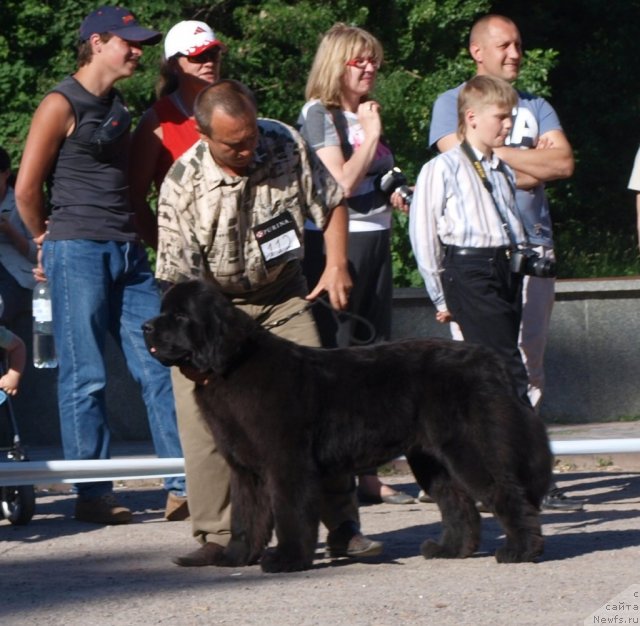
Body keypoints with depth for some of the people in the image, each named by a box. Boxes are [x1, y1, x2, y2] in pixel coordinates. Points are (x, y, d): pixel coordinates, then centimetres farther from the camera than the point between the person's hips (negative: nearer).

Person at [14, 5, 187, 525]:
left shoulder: (117, 108, 18)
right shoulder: (62, 105, -5)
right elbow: (27, 188, -5)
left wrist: (136, 237, 14)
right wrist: (48, 238, 7)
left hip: (128, 253, 7)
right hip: (78, 251, -7)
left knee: (161, 366, 0)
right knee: (85, 378, -3)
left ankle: (183, 487, 0)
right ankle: (93, 497, 1)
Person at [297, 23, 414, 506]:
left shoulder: (367, 113, 18)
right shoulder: (319, 113, -6)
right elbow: (341, 183, -17)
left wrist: (396, 194, 10)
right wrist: (371, 135, -12)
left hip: (376, 239, 8)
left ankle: (368, 473, 9)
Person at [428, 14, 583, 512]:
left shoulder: (536, 107, 20)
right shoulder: (452, 104, 8)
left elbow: (564, 162, 3)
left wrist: (495, 154, -3)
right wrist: (531, 166, -1)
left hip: (532, 243, 4)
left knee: (528, 366, 3)